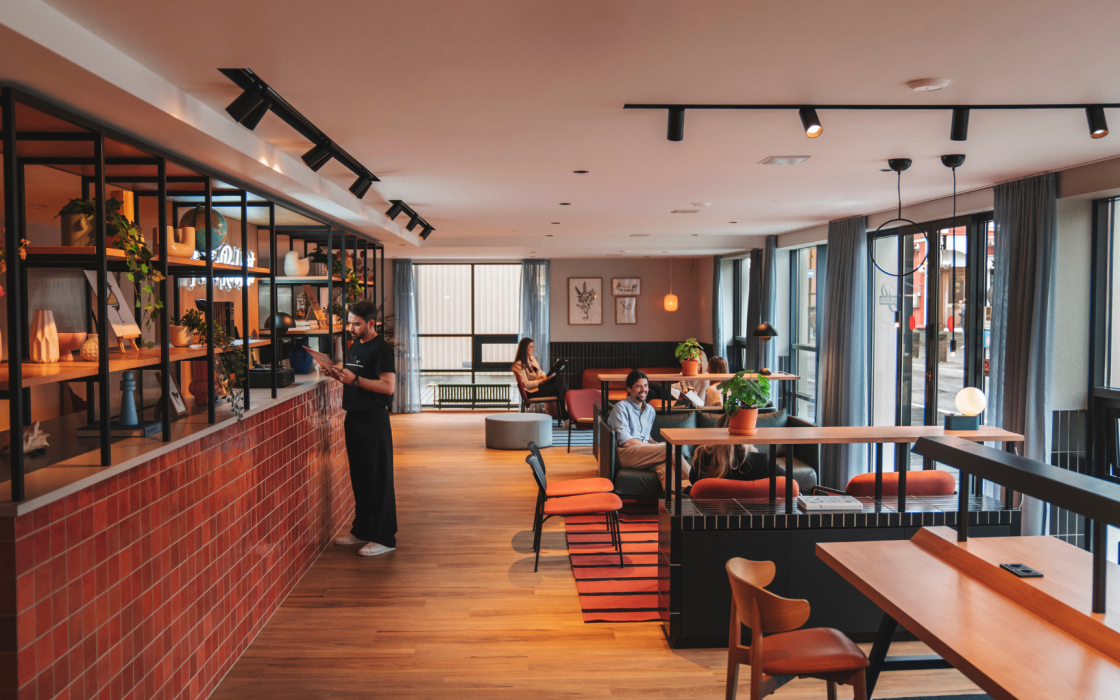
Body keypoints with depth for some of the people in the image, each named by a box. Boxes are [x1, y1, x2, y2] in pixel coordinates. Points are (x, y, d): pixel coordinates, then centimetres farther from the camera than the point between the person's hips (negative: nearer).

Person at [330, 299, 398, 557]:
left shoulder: (380, 349, -12)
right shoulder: (354, 347, 14)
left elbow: (388, 386, -21)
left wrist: (355, 380, -22)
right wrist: (341, 374, 2)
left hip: (374, 419, -9)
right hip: (354, 417, 9)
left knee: (379, 480, -3)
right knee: (359, 477, 15)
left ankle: (384, 538, 4)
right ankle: (362, 531, 26)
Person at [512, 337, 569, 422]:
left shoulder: (532, 358, 14)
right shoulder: (519, 365, -13)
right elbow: (525, 384, -17)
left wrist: (545, 376, -2)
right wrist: (542, 381, -22)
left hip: (540, 384, 8)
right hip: (532, 392, -8)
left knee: (560, 379, -20)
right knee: (558, 388, -25)